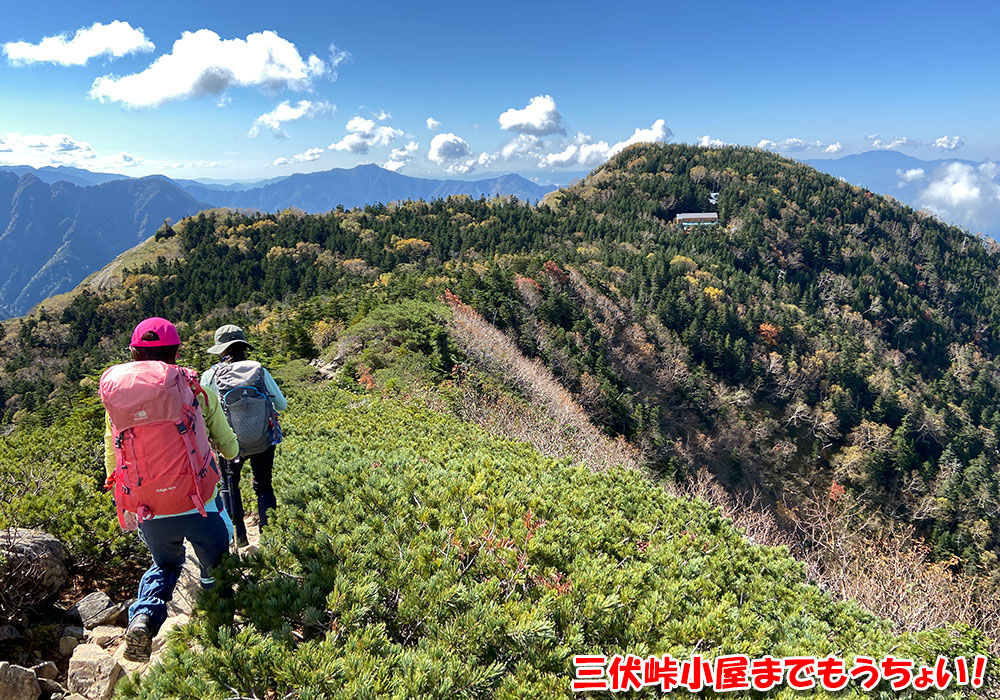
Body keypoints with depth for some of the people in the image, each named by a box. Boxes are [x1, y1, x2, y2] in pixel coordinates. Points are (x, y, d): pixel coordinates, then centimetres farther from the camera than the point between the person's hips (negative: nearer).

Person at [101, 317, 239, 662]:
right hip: (198, 507, -3)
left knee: (165, 566, 30)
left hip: (149, 513, 3)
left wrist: (125, 508, 25)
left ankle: (143, 617, 5)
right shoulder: (196, 390, -4)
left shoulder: (115, 398, 4)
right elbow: (230, 448, 5)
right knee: (217, 571, 22)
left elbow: (112, 463, 9)